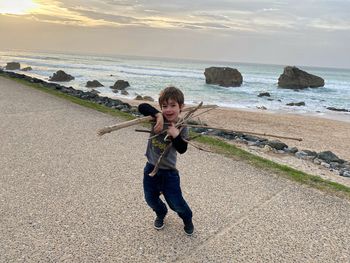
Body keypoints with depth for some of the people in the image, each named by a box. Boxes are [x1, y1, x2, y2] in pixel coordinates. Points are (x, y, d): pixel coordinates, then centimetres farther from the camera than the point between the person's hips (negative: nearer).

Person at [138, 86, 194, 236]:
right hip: (151, 168, 2)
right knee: (151, 199, 18)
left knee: (176, 202, 5)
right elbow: (142, 107, -24)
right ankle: (161, 214, 51)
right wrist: (157, 115, -38)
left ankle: (187, 218, 39)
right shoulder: (158, 120, -12)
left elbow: (182, 149, -18)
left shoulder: (182, 128, -12)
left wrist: (176, 136, -35)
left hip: (169, 172, -2)